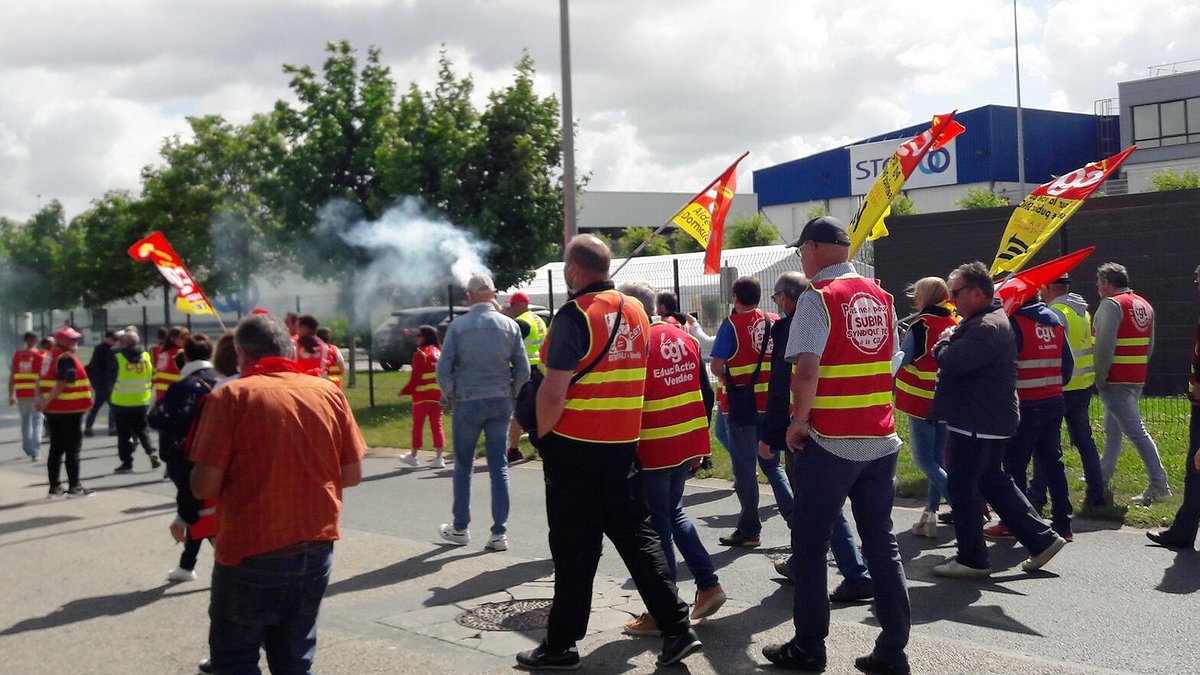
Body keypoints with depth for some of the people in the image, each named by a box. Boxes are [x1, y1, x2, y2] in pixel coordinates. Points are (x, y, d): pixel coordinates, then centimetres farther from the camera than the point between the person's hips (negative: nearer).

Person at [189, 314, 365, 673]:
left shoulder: (230, 396, -11)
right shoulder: (330, 392, 1)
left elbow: (204, 486, -13)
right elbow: (352, 475, 4)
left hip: (252, 555, -4)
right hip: (316, 550, 4)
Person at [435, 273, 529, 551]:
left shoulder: (458, 326, -7)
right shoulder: (510, 325, 0)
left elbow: (444, 370, -9)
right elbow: (523, 370, 0)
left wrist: (450, 396, 7)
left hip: (467, 403, -2)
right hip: (501, 403, 2)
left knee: (463, 466, 11)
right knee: (499, 467, 7)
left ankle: (460, 528, 21)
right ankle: (499, 532, 6)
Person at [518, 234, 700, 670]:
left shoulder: (575, 316, -16)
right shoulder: (636, 311, 7)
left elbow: (553, 392, -20)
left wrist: (542, 434, -5)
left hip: (575, 446, -7)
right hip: (624, 442, 7)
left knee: (574, 549, 2)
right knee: (636, 535, 14)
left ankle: (561, 646, 14)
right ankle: (676, 628, 12)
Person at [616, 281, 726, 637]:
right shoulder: (685, 338, 7)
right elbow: (706, 393, 11)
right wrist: (696, 439, 18)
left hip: (652, 451, -7)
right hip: (688, 446, 7)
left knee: (656, 527, 3)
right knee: (673, 513, 24)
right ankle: (709, 584, 22)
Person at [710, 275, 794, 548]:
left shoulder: (732, 324, -12)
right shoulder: (775, 322, 4)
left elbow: (716, 366, -16)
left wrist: (727, 377, 3)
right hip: (770, 405, 5)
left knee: (745, 469, 4)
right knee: (772, 464, 18)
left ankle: (749, 530, 11)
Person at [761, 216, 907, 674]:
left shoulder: (818, 297, -11)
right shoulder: (881, 298, 10)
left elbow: (806, 369, -21)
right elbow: (889, 364, 15)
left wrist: (798, 421, -9)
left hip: (830, 442, -6)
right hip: (881, 439, 6)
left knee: (809, 546, 6)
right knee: (881, 544, 10)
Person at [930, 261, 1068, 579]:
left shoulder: (986, 328, -21)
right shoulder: (986, 321, 16)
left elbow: (950, 361, -25)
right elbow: (956, 360, 18)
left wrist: (944, 342, -6)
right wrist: (950, 341, -1)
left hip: (978, 423, -11)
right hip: (989, 421, 11)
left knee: (962, 486, -1)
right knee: (992, 482, 18)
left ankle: (971, 559, 10)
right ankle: (1041, 539, 22)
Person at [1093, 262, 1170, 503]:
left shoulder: (1111, 305, -13)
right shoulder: (1144, 305, 15)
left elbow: (1104, 346, -20)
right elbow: (1149, 346, 16)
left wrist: (1099, 378, -13)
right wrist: (1138, 372, 18)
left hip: (1115, 382, -9)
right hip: (1137, 379, 9)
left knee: (1136, 431, -9)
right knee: (1113, 431, 18)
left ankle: (1158, 485, -10)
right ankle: (1102, 481, 27)